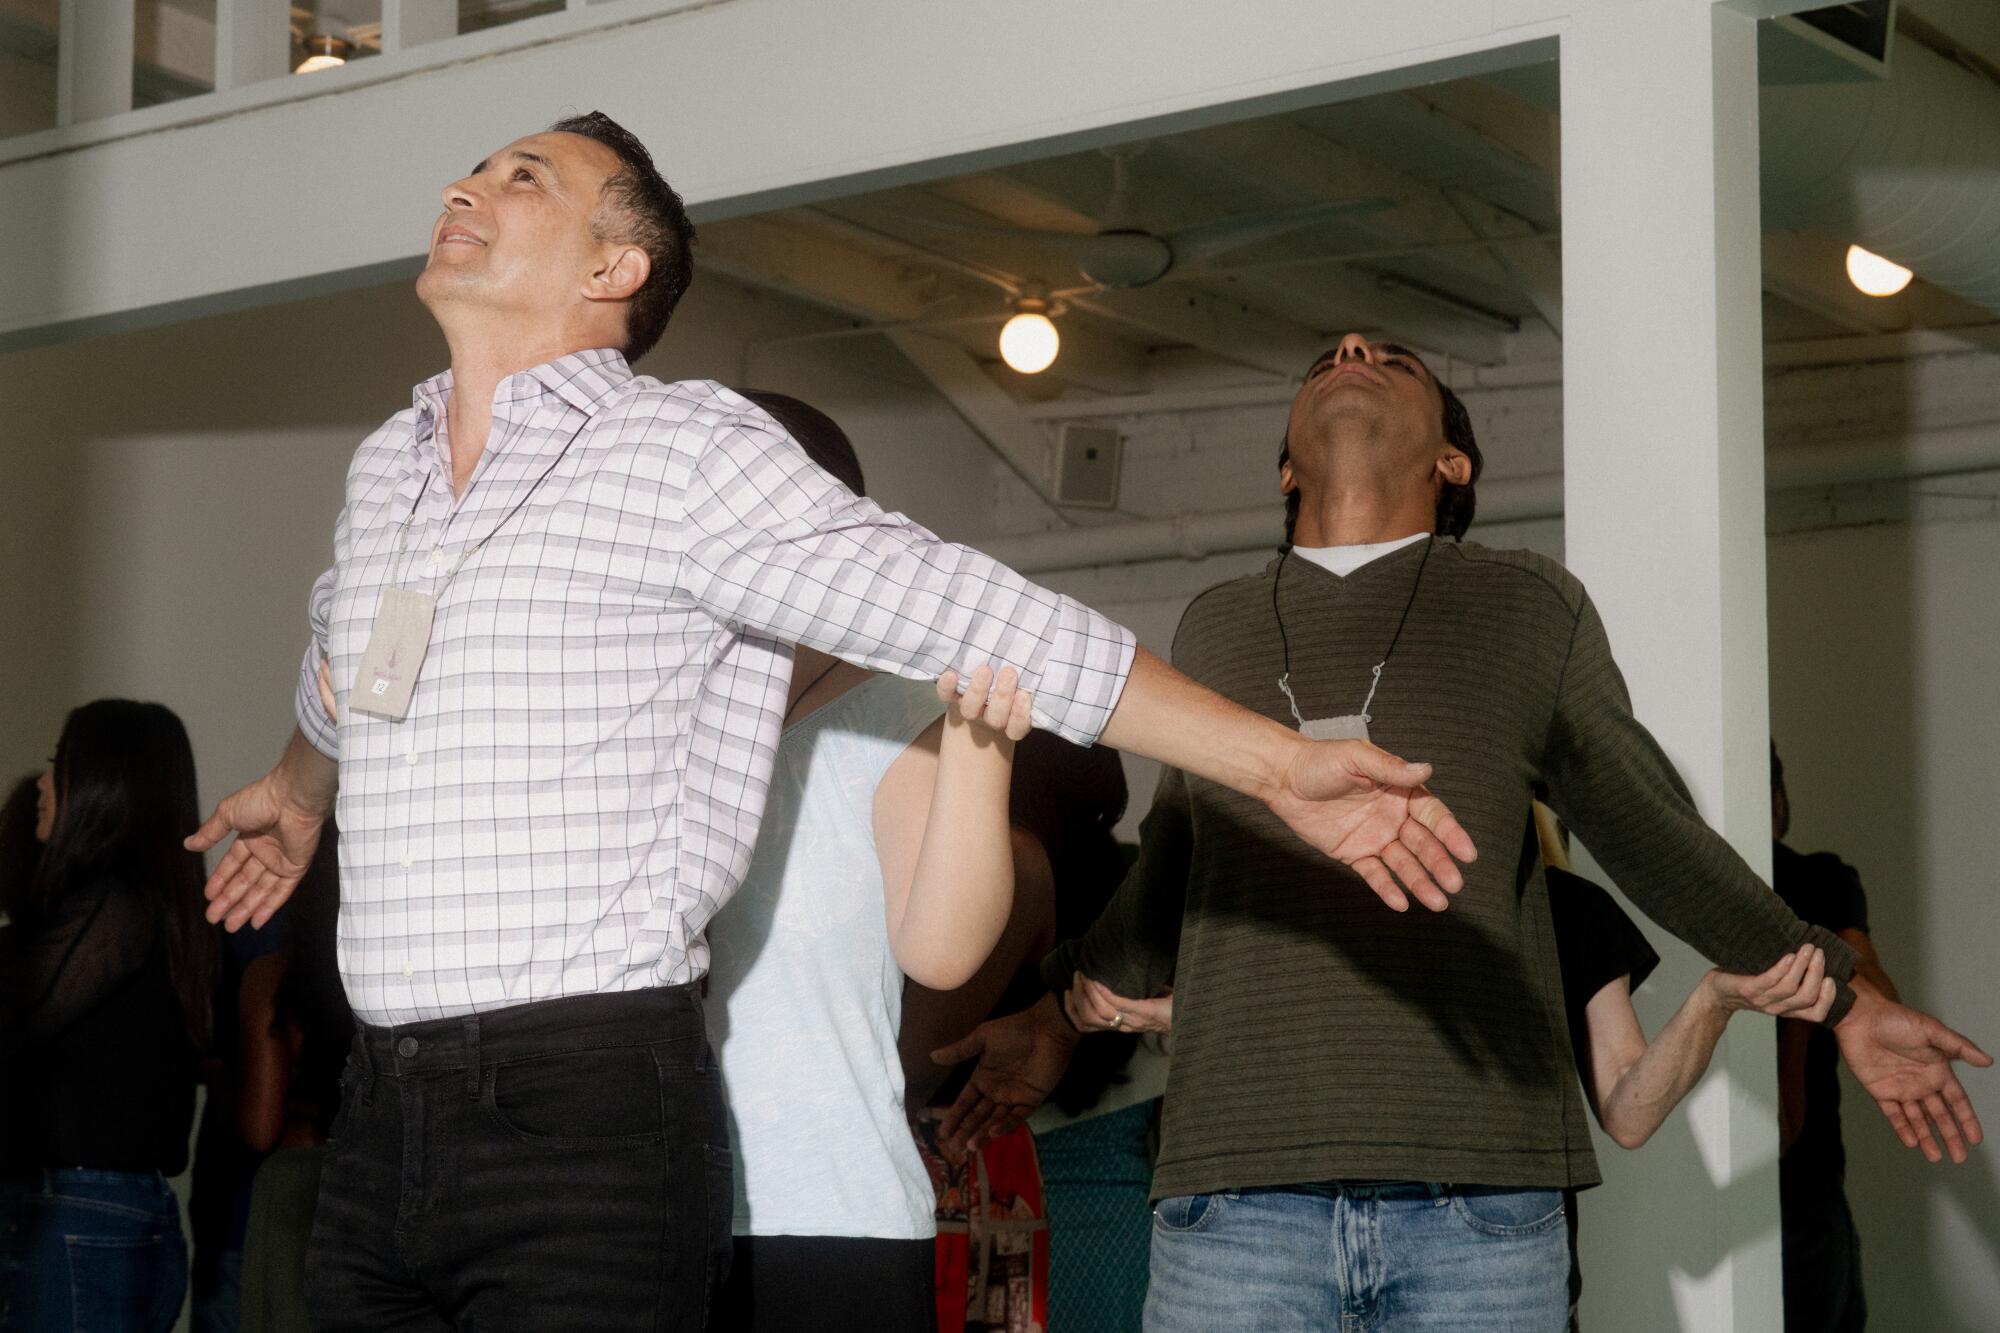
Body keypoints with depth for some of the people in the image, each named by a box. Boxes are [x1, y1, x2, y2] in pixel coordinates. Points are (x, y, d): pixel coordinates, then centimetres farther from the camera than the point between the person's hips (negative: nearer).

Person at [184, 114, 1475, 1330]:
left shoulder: (682, 451, -4)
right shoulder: (386, 470, 17)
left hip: (592, 1116, -6)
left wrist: (1282, 763, -12)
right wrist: (297, 793, 60)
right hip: (380, 1119, 6)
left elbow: (988, 622, -8)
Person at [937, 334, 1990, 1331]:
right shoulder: (1213, 629, 20)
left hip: (1479, 1192, -1)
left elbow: (1651, 833, 20)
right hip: (1236, 1183, 2)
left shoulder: (1527, 605, 14)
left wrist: (1844, 998, 20)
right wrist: (1056, 1019, 41)